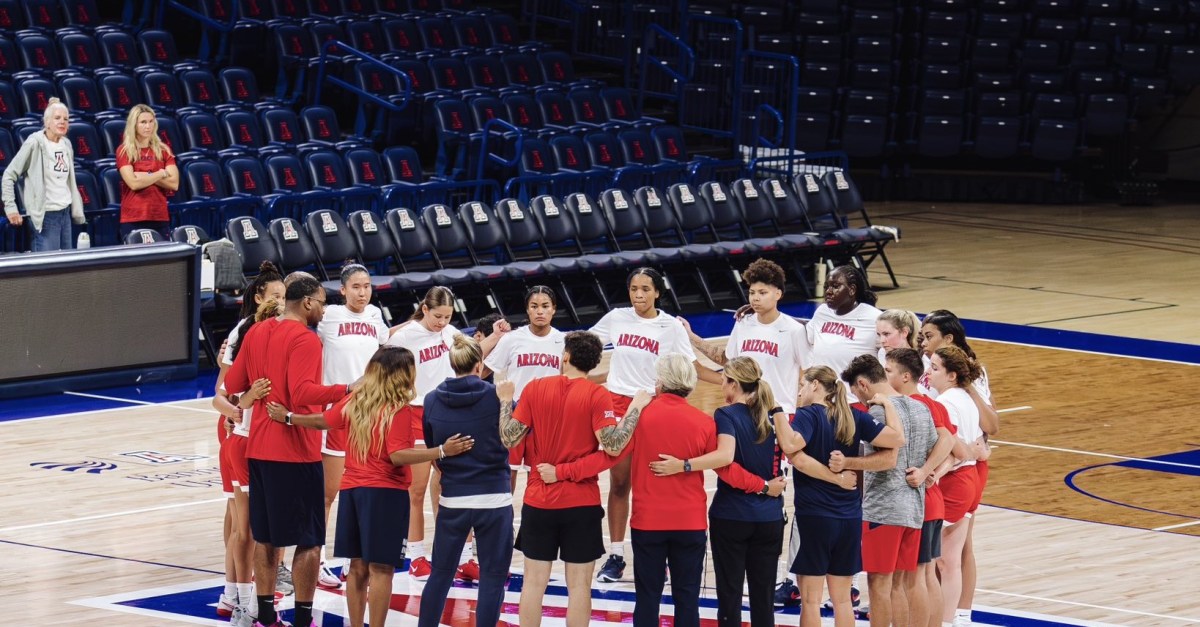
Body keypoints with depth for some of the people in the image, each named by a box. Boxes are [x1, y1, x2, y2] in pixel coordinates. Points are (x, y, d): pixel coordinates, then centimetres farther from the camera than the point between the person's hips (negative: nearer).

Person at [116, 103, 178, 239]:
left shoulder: (163, 150, 11)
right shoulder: (124, 151, 1)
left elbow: (174, 183, 0)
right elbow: (133, 183, -12)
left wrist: (147, 176, -8)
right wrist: (161, 174, -3)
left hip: (160, 218, 3)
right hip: (133, 219, -3)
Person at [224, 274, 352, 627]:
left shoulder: (256, 333, 8)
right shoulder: (305, 339, -13)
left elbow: (233, 384, 14)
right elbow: (303, 392, -26)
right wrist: (346, 391, -34)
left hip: (259, 449, 7)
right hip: (296, 452, -7)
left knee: (265, 537, 14)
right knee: (309, 540, 0)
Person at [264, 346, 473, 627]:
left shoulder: (354, 401, 7)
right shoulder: (399, 409, -13)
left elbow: (323, 421, 20)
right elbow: (397, 455, -20)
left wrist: (288, 418, 38)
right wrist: (442, 451, -26)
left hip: (351, 488, 6)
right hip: (385, 493, -6)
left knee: (358, 567, 11)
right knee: (380, 569, -5)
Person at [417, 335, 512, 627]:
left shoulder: (432, 400, -1)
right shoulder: (495, 396, -9)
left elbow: (430, 448, 9)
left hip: (452, 501, 3)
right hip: (494, 499, -3)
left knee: (440, 574, 14)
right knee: (492, 577, 4)